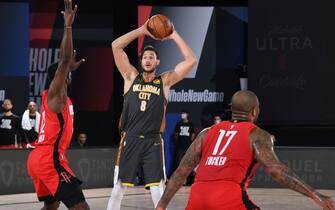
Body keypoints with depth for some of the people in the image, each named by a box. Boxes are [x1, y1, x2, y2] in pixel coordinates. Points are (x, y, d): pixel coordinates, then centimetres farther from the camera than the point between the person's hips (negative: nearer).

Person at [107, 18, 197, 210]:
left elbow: (191, 60, 0)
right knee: (118, 189, 3)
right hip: (130, 140, 1)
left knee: (158, 191, -2)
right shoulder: (131, 76, 9)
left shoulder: (165, 81, 7)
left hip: (153, 142, 0)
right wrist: (142, 30, -1)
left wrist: (174, 35, 0)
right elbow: (116, 46, 2)